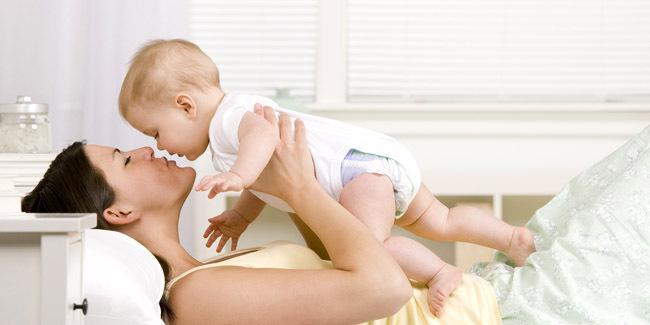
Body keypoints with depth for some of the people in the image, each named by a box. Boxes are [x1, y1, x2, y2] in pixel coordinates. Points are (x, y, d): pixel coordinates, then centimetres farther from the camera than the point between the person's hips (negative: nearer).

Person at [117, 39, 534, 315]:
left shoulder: (231, 117, -13)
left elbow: (264, 133, -38)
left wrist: (239, 174, -53)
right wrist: (239, 217, 29)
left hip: (361, 162, -11)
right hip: (385, 161, 11)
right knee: (440, 221, 22)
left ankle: (439, 271, -22)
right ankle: (514, 236, 29)